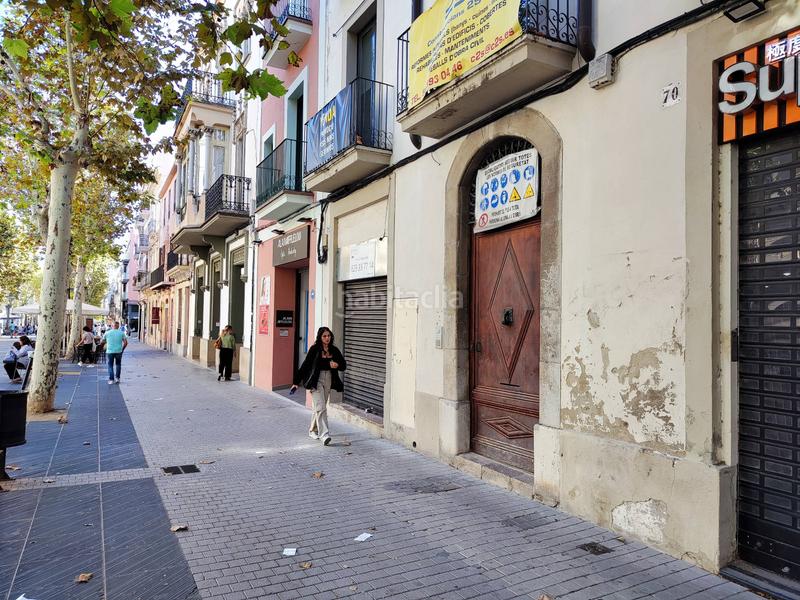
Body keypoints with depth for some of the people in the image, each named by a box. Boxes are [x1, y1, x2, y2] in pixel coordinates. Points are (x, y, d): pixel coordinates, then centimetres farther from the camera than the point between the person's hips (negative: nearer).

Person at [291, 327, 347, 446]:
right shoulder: (314, 349, -6)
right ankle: (324, 435, -16)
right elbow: (305, 365, -3)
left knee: (319, 407, 15)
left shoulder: (334, 350, 5)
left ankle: (313, 430, 33)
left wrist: (337, 365, -14)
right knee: (321, 407, -13)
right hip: (316, 381, -5)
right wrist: (297, 382, -2)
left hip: (328, 381, 5)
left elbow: (343, 365, 10)